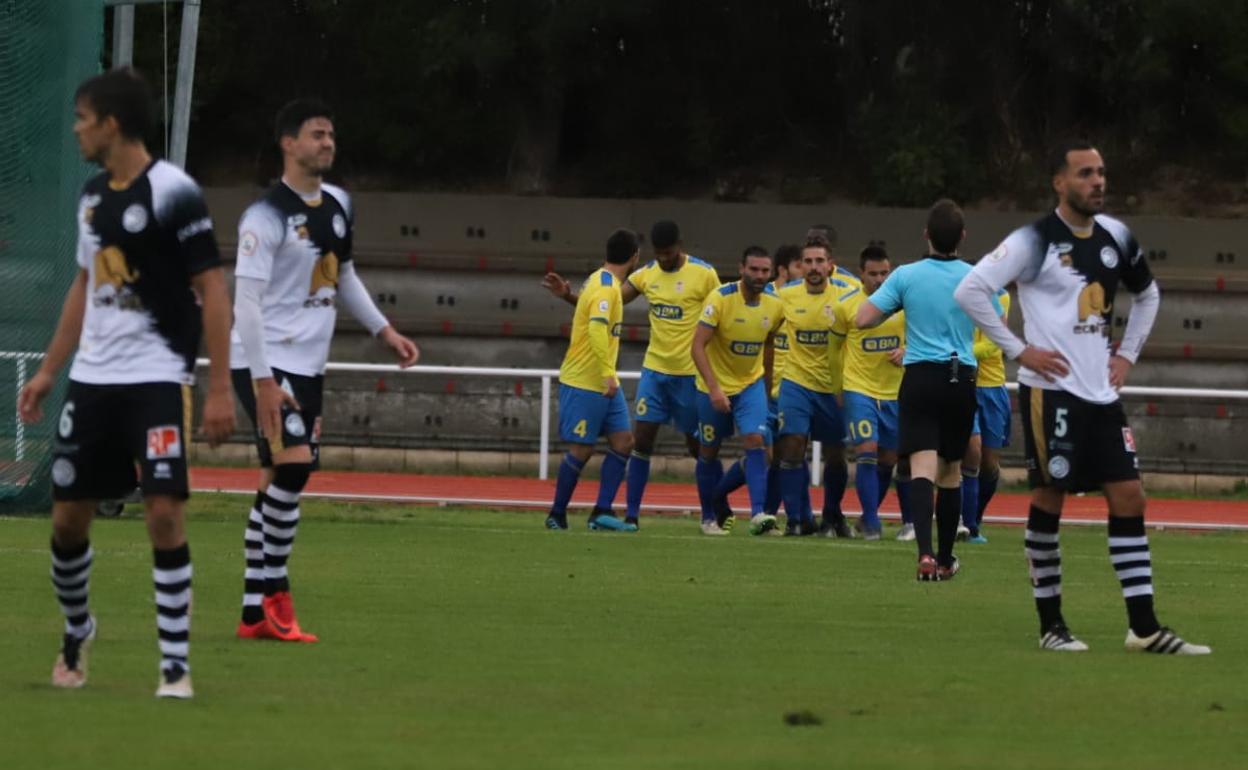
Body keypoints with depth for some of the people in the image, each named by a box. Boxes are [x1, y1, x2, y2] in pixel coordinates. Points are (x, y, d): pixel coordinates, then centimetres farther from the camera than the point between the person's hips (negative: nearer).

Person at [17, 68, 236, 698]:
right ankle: (76, 633, 32)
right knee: (67, 518, 7)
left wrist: (219, 388, -15)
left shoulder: (172, 192, -11)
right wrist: (48, 372, 20)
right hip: (92, 379, 7)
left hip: (158, 379, -7)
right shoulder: (93, 194, 11)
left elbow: (212, 290, -11)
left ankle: (176, 664, -6)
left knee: (164, 512, -14)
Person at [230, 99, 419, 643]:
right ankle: (274, 593, -9)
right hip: (266, 364, -8)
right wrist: (263, 380, -23)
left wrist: (384, 331, 19)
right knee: (293, 465, -20)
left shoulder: (338, 206, 11)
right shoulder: (267, 214, -14)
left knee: (279, 482, 6)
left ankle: (255, 613, 8)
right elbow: (246, 298, -18)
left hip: (308, 367, 8)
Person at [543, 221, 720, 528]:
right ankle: (632, 514, 0)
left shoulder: (704, 275, -9)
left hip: (690, 373, -3)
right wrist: (569, 296, -16)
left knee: (697, 446, 5)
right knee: (641, 439, -4)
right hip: (655, 369, 3)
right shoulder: (646, 273, 2)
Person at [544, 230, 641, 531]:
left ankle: (602, 512, 2)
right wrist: (608, 374, -36)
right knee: (581, 449, -3)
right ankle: (557, 515, 9)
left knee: (622, 441, 2)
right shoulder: (605, 289, -19)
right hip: (583, 383, -9)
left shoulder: (601, 281, 11)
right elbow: (596, 329, -31)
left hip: (604, 383, 9)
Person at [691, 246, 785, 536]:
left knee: (755, 440, -17)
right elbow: (697, 346, -23)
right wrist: (714, 388, -32)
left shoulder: (774, 305, -6)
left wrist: (768, 388, 15)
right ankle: (709, 517, 23)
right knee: (709, 451, 7)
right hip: (715, 386, -3)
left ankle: (758, 512, -24)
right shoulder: (720, 299, -21)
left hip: (751, 384, 3)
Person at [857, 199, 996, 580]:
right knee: (951, 470, 15)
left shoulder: (906, 276, -4)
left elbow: (863, 319, -6)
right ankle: (946, 559, 24)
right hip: (962, 379, 2)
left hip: (921, 377, -2)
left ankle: (926, 552, -30)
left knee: (923, 466, -11)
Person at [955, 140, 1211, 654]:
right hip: (1051, 392, -6)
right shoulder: (1036, 241, -9)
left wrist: (1128, 353, 15)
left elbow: (1148, 294, 28)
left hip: (1101, 394, 6)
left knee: (1129, 499, 1)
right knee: (1049, 501, -1)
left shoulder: (1115, 237, 10)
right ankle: (1050, 624, 9)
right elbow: (970, 290, -15)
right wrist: (1018, 350, -14)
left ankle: (1144, 627, 2)